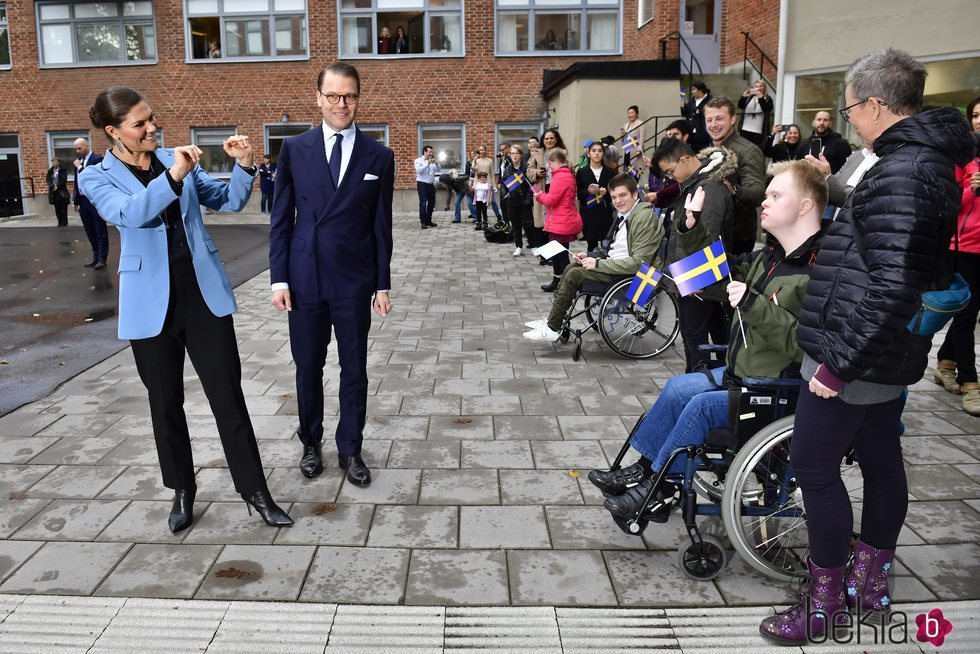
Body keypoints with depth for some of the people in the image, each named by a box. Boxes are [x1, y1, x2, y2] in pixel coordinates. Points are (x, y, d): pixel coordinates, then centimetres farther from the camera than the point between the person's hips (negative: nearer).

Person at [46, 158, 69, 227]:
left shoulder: (63, 170, 0)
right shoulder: (50, 171, 12)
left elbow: (64, 180, -9)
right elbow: (48, 179, 2)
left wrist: (57, 186, -16)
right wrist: (53, 186, -14)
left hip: (62, 191, -4)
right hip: (54, 191, 4)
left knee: (63, 208, -2)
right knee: (57, 208, 4)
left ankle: (64, 222, 3)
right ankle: (60, 222, 9)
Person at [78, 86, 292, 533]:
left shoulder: (176, 158, 7)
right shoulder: (96, 177, -1)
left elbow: (230, 200, 9)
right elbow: (129, 213, -21)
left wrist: (244, 165, -9)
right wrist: (173, 177, -34)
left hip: (205, 294, 2)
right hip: (152, 305, -1)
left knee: (228, 396, 2)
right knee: (166, 402, 11)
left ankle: (254, 491, 10)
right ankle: (182, 491, 28)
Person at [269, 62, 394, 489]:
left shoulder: (379, 157, 1)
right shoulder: (295, 149, 2)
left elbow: (382, 226, 4)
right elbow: (281, 219, 3)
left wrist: (383, 284, 2)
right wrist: (279, 278, -3)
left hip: (355, 281, 0)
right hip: (305, 278, 1)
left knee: (354, 370, 8)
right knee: (308, 367, 11)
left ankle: (350, 449, 25)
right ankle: (311, 443, 31)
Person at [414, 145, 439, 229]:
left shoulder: (432, 161, 14)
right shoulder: (418, 160, -1)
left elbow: (438, 170, 6)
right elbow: (418, 170, -17)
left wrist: (436, 163, -13)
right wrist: (428, 163, -21)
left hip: (431, 184, 6)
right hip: (422, 184, -6)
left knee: (431, 203, 9)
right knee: (423, 203, -12)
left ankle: (428, 221, 20)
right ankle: (423, 222, -12)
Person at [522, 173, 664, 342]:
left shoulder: (645, 217, -20)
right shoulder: (624, 214, 9)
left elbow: (639, 262, -25)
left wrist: (598, 264, -22)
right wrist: (589, 256, 2)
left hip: (630, 274, -10)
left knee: (574, 274, -16)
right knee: (571, 268, 6)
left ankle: (552, 329, -7)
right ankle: (552, 320, 10)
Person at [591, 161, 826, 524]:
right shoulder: (770, 257, 8)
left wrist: (754, 305, -32)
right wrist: (693, 231, 3)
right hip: (744, 370, 10)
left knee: (702, 405, -20)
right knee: (677, 389, 4)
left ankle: (653, 489, -2)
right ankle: (644, 471, 12)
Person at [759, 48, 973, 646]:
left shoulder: (900, 174, -21)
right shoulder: (932, 160, 11)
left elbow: (891, 286, -28)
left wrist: (836, 363, -24)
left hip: (857, 352, -10)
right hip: (891, 351, 10)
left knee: (813, 466, 0)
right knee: (880, 460, 18)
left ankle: (826, 601, 15)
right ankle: (872, 584, 35)